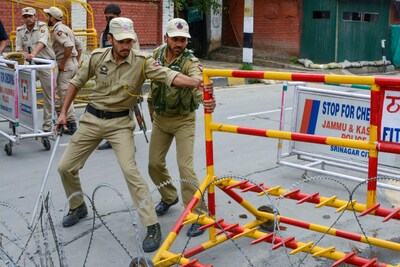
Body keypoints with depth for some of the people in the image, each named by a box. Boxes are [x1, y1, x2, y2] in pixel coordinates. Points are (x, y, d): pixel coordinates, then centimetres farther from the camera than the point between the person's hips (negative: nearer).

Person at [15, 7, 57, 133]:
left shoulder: (42, 26, -8)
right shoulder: (20, 30, 5)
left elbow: (42, 42, -25)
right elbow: (18, 48, 2)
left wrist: (33, 53, -43)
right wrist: (25, 54, -21)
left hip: (46, 64, -4)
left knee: (48, 96, 1)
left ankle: (47, 125, 10)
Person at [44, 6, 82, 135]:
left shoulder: (58, 30, -12)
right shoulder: (66, 28, 18)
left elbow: (69, 46, -28)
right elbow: (79, 46, 21)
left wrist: (62, 63, -20)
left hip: (66, 65, -10)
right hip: (73, 63, 10)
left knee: (64, 95, -6)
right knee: (62, 92, 17)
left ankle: (72, 124, -4)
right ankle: (67, 120, 22)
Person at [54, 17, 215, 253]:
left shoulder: (142, 61, -17)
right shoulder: (97, 57, -8)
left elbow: (169, 75, -32)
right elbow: (77, 82, 6)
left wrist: (197, 83, -49)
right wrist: (64, 113, 7)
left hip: (120, 123, -4)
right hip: (92, 119, 4)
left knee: (131, 171, -18)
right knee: (66, 167, 9)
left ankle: (152, 226, -8)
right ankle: (78, 207, 36)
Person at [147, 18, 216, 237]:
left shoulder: (190, 62, -22)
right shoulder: (157, 54, -5)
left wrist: (206, 100, -66)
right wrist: (151, 109, 16)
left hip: (183, 120, -5)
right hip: (160, 118, 5)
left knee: (185, 165, -12)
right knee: (155, 164, 9)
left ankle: (197, 214, 0)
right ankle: (169, 197, 36)